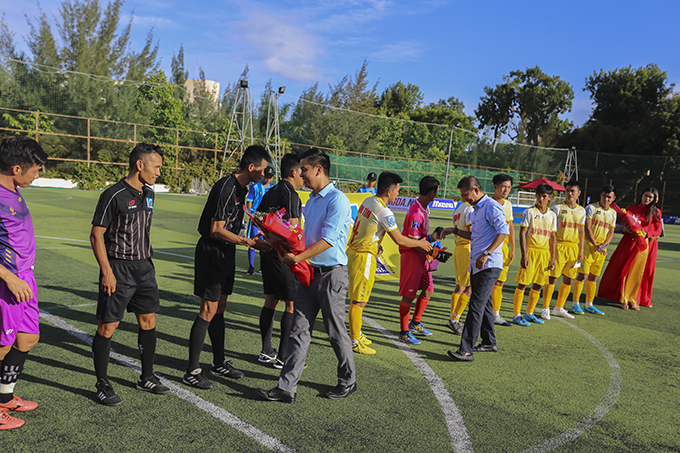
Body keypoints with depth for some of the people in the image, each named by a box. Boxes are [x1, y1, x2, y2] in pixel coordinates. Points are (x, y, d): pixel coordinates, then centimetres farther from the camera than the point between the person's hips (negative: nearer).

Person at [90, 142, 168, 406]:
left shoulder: (149, 193, 10)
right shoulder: (114, 195, -14)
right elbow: (96, 235, -12)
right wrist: (107, 272, -17)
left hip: (144, 266, 8)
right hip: (118, 268, -7)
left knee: (148, 320, 11)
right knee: (108, 325, 0)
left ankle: (147, 378, 25)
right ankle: (102, 385, 15)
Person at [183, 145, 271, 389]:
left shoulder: (241, 188, 11)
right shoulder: (226, 188, -20)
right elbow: (216, 230, -22)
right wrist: (248, 242, -17)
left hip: (226, 253, 10)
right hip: (212, 252, -9)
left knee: (219, 308, 15)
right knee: (208, 311, -5)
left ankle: (219, 362, 27)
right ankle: (192, 371, 5)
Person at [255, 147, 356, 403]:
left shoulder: (337, 199, -12)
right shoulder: (311, 201, 16)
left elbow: (328, 240, -20)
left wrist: (298, 257, -21)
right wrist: (290, 249, 11)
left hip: (331, 274, -8)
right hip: (309, 274, 8)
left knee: (336, 332, 6)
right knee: (299, 331, 4)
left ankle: (348, 382, 26)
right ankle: (287, 387, 8)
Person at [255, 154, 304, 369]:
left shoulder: (270, 192, 13)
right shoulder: (290, 194, -13)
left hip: (268, 252, 9)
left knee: (271, 301, 15)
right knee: (293, 305, -2)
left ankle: (266, 351, 23)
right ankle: (283, 357, 3)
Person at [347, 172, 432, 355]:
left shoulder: (368, 201, 7)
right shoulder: (384, 212, -20)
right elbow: (399, 240, -14)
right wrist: (420, 243, 1)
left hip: (353, 251, 10)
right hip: (363, 257, -9)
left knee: (357, 298, 19)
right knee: (359, 301, 0)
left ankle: (356, 334, 32)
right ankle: (354, 342, 10)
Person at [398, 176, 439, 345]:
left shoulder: (422, 207, 8)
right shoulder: (416, 213, -24)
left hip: (421, 255, 10)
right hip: (411, 255, -10)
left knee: (428, 290, 16)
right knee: (408, 295, 0)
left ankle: (415, 323, 32)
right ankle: (404, 332, 13)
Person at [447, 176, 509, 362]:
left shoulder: (491, 206, -12)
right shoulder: (475, 209, 18)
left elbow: (503, 231, -21)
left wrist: (486, 253, -26)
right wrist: (456, 232, 15)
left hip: (489, 265, -10)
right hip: (477, 265, 10)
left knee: (477, 304, -12)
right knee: (484, 303, 16)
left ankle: (466, 350, -13)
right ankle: (489, 342, 29)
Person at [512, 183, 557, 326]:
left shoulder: (552, 215, 11)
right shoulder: (529, 212, -4)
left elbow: (552, 237, 14)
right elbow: (522, 234, -7)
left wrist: (552, 257, 9)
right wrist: (524, 255, -14)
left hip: (544, 253, 5)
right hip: (531, 250, -5)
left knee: (538, 285, 8)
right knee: (523, 283, -5)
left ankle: (529, 313, 20)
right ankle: (516, 315, 1)